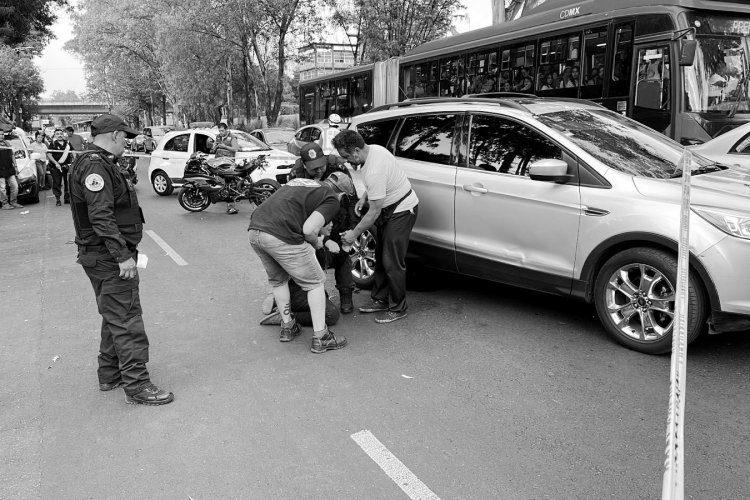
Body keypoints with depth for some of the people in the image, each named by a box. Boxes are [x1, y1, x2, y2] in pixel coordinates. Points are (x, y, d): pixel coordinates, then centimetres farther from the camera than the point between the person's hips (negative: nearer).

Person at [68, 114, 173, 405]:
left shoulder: (99, 163, 17)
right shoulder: (95, 165, -17)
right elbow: (101, 216, -26)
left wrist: (125, 251, 22)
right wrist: (123, 255, -26)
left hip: (107, 257, 11)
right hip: (108, 258, -11)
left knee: (115, 318, 19)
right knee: (127, 322, -6)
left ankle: (110, 375, 31)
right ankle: (137, 386, 0)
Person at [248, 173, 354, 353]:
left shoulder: (299, 181, 26)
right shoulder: (332, 200, 4)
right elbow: (308, 229, -11)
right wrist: (317, 243, 11)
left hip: (254, 230, 8)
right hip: (280, 237, -7)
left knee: (278, 281, 28)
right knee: (315, 283, 11)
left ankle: (287, 327, 40)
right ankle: (320, 338, 15)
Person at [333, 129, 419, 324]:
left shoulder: (374, 171, -33)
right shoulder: (373, 148, -3)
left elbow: (374, 212, -25)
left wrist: (355, 233, -15)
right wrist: (364, 197, 3)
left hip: (402, 210, -10)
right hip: (390, 208, 10)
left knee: (392, 262, -5)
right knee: (381, 257, 15)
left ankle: (397, 309, 9)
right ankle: (380, 300, 27)